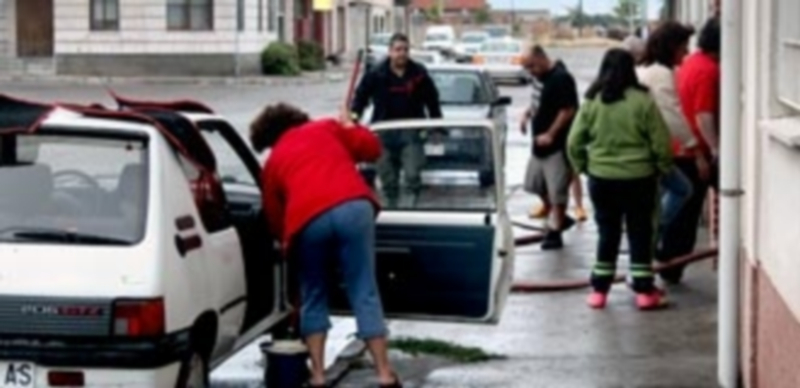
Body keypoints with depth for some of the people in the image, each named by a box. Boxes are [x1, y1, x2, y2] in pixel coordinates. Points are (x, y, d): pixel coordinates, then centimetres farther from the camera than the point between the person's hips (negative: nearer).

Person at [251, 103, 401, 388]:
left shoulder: (273, 162, 30)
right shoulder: (326, 128, 29)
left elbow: (274, 217, 30)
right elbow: (371, 148, 22)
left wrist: (288, 242, 50)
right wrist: (349, 126, 42)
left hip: (308, 221, 0)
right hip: (354, 208, 0)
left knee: (314, 297, 20)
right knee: (365, 293, 6)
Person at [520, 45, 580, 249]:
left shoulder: (561, 78, -17)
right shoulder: (545, 78, 12)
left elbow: (568, 110, -22)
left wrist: (550, 134, -24)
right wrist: (530, 115, 6)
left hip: (557, 146, -10)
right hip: (540, 145, 10)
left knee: (557, 191, -4)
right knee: (536, 184, 16)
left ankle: (555, 231, 3)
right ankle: (559, 219, 31)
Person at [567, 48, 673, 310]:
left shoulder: (592, 102, -2)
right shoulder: (643, 101, -9)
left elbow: (574, 143, -1)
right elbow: (661, 142, -7)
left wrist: (583, 166, 13)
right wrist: (662, 168, 9)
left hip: (601, 178, 2)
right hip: (638, 178, -2)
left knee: (607, 234, 12)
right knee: (640, 234, 8)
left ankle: (599, 290, 14)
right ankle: (644, 291, 9)